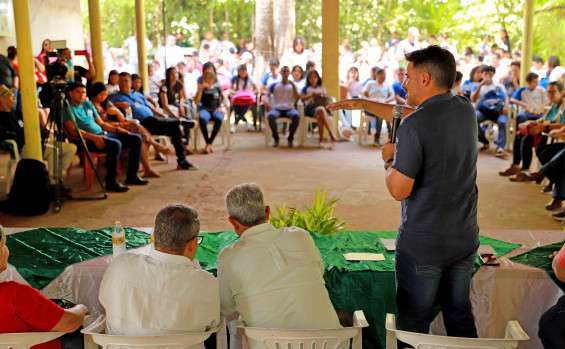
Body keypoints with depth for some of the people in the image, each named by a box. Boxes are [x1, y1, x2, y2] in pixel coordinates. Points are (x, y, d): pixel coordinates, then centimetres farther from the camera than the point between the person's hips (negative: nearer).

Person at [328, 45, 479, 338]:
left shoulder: (414, 126, -21)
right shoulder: (465, 109, 3)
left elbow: (399, 190, -20)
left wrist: (390, 159, -1)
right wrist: (363, 104, 23)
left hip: (422, 245, -7)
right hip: (465, 239, 7)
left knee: (414, 323, 10)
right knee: (460, 315, 21)